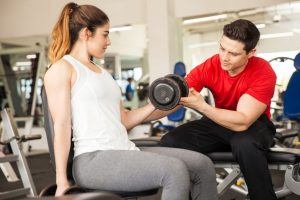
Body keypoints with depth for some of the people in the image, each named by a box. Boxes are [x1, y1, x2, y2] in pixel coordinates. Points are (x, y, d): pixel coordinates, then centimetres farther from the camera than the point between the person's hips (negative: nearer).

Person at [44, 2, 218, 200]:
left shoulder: (103, 73, 22)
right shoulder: (61, 69, -1)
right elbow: (62, 126, -9)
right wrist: (62, 182, -13)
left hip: (126, 152, 8)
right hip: (93, 159, -8)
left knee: (202, 164, -4)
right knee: (174, 170, -28)